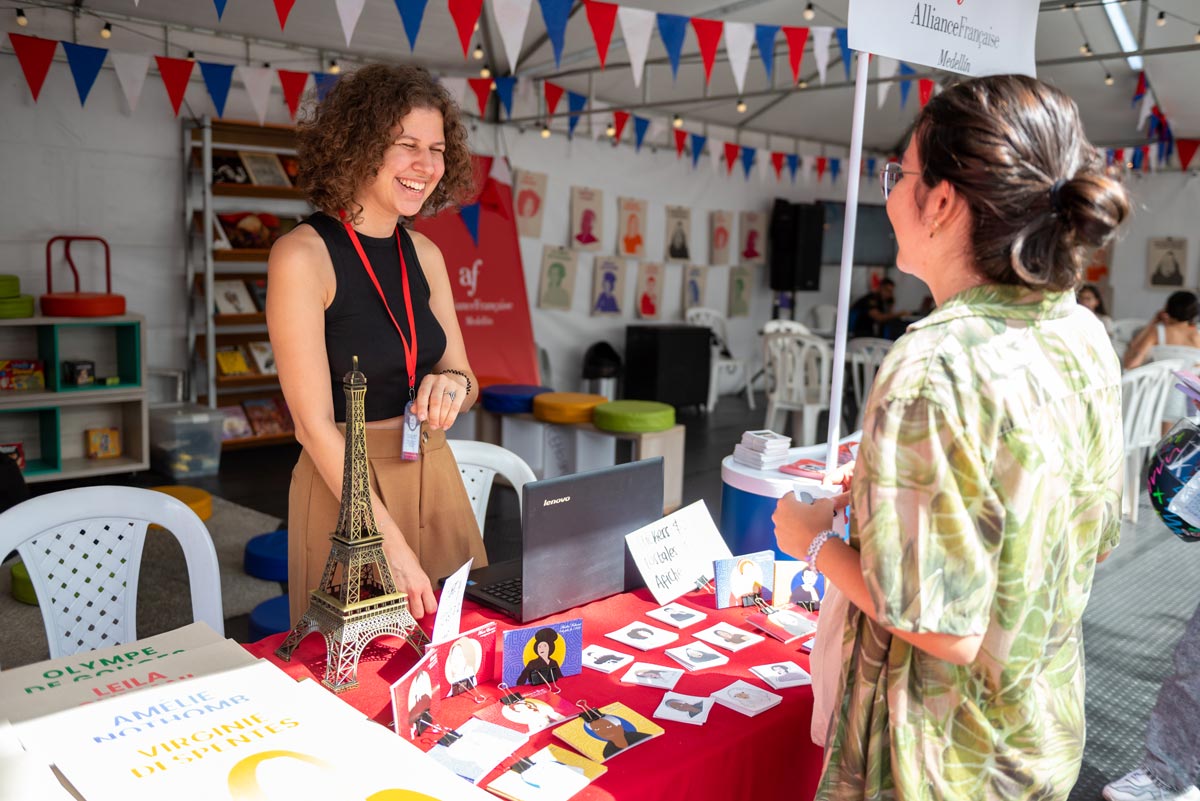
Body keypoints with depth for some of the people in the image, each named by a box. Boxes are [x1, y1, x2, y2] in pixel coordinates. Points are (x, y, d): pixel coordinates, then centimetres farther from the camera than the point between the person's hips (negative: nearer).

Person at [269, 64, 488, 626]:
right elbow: (314, 424, -17)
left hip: (436, 479, 6)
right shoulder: (302, 255, -14)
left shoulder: (424, 254, 5)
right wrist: (393, 544, -20)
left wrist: (455, 384, -13)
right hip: (344, 482, -6)